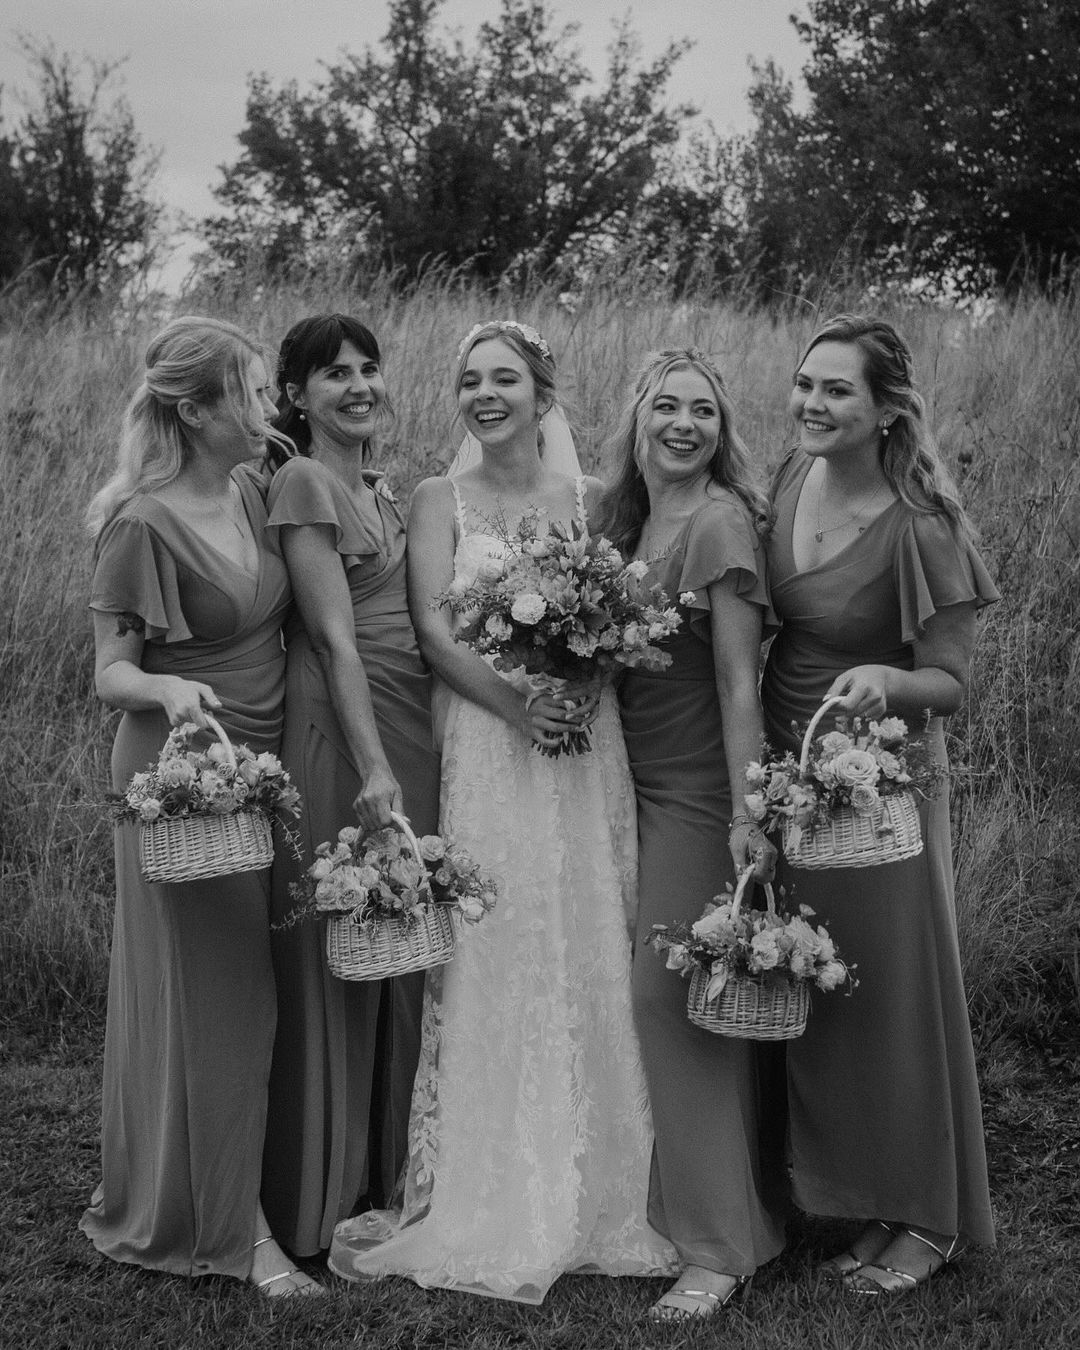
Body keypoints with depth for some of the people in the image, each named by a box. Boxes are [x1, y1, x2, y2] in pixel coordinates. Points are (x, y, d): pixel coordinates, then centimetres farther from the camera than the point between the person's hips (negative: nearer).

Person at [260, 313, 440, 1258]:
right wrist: (374, 768, -19)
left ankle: (388, 1174, 26)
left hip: (410, 727, 8)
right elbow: (334, 637, -15)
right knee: (340, 957, 0)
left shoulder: (380, 484, 17)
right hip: (342, 733, -8)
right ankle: (324, 1199, 13)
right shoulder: (304, 482, -8)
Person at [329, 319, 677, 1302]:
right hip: (484, 749, -1)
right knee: (484, 959, -5)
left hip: (585, 749, 2)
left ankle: (588, 1198, 12)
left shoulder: (592, 500, 11)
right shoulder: (440, 502, 7)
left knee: (588, 958, 1)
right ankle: (482, 1201, 5)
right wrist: (515, 703, -18)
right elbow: (434, 629, -4)